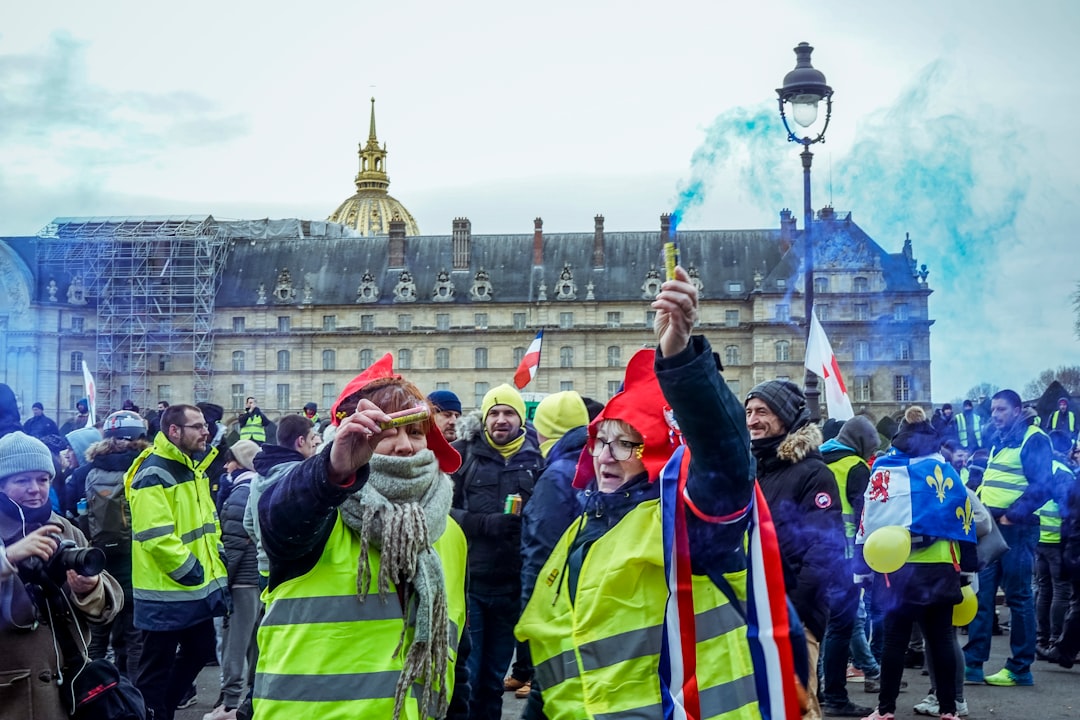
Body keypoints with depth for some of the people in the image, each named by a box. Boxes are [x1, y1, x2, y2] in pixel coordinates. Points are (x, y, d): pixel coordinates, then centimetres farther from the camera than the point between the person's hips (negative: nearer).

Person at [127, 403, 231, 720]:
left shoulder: (194, 468, 12)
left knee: (201, 651, 20)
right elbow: (156, 536, -26)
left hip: (200, 587, 10)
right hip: (167, 590, -10)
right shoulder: (153, 473, -18)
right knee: (157, 665, 1)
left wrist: (216, 558, 11)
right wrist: (188, 570, -19)